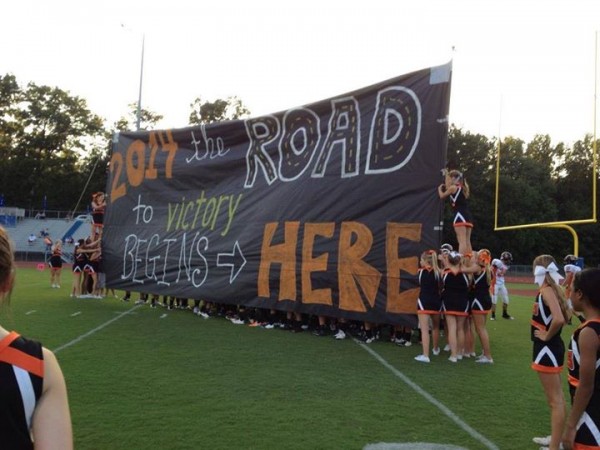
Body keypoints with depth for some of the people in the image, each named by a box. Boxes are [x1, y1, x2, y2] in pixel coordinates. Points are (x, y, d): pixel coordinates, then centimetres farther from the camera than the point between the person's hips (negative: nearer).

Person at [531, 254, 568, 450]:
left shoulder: (547, 290, -20)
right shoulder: (554, 288, 7)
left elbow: (559, 319, -33)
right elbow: (562, 317, 14)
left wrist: (547, 336, -19)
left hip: (548, 350, -10)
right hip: (550, 349, 10)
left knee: (555, 400, -2)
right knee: (556, 397, 20)